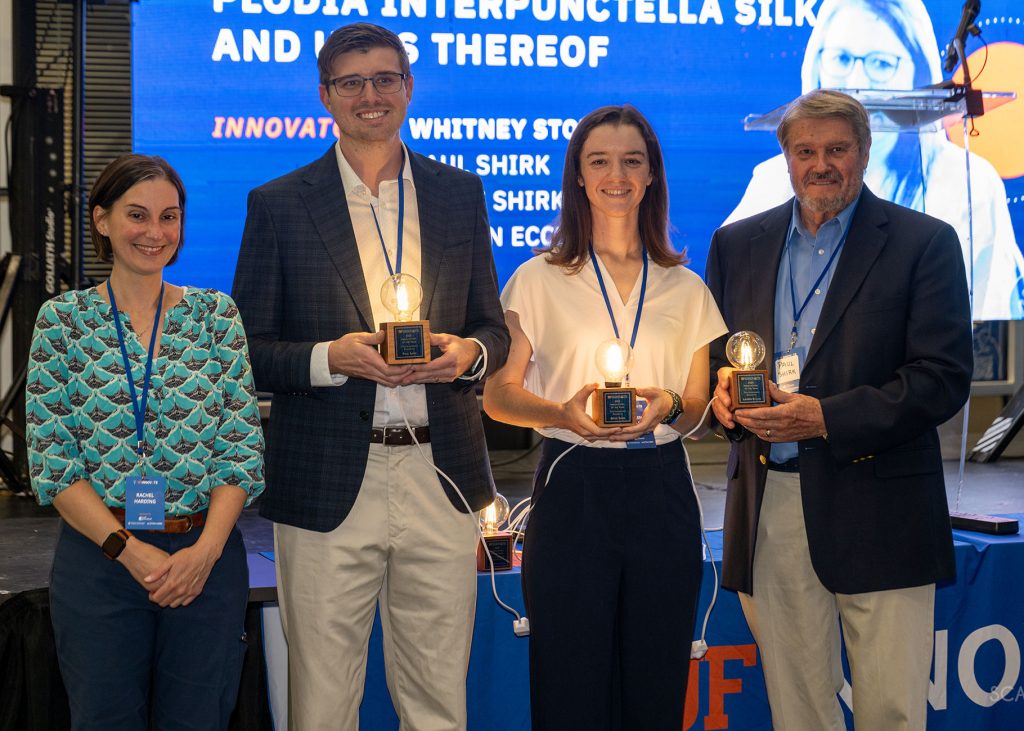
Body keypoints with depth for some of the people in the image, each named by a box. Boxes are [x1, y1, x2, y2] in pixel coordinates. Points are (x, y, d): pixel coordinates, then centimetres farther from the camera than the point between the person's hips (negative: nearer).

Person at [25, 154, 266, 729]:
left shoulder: (217, 314, 5)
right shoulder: (64, 319, 1)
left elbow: (245, 447, 1)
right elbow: (51, 461, -4)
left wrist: (206, 549, -12)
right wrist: (130, 550, -13)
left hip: (207, 557, 1)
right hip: (98, 557, -1)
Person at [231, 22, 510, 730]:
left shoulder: (460, 194, 11)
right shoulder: (279, 205, 3)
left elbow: (493, 328, 15)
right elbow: (248, 352, 1)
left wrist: (468, 351, -8)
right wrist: (329, 357, -17)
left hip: (440, 479, 2)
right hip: (328, 483, -2)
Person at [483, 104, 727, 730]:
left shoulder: (685, 289, 12)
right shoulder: (540, 280, 5)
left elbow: (697, 408, 15)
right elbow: (498, 395, 3)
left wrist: (667, 406, -8)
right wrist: (562, 412, -17)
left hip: (662, 494, 2)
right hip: (573, 487, -2)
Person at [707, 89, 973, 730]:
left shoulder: (925, 243, 0)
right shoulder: (737, 244, 14)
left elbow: (944, 379, -7)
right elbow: (711, 353, 19)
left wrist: (826, 418, -17)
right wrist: (722, 389, -6)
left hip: (878, 509, -3)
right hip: (770, 507, 3)